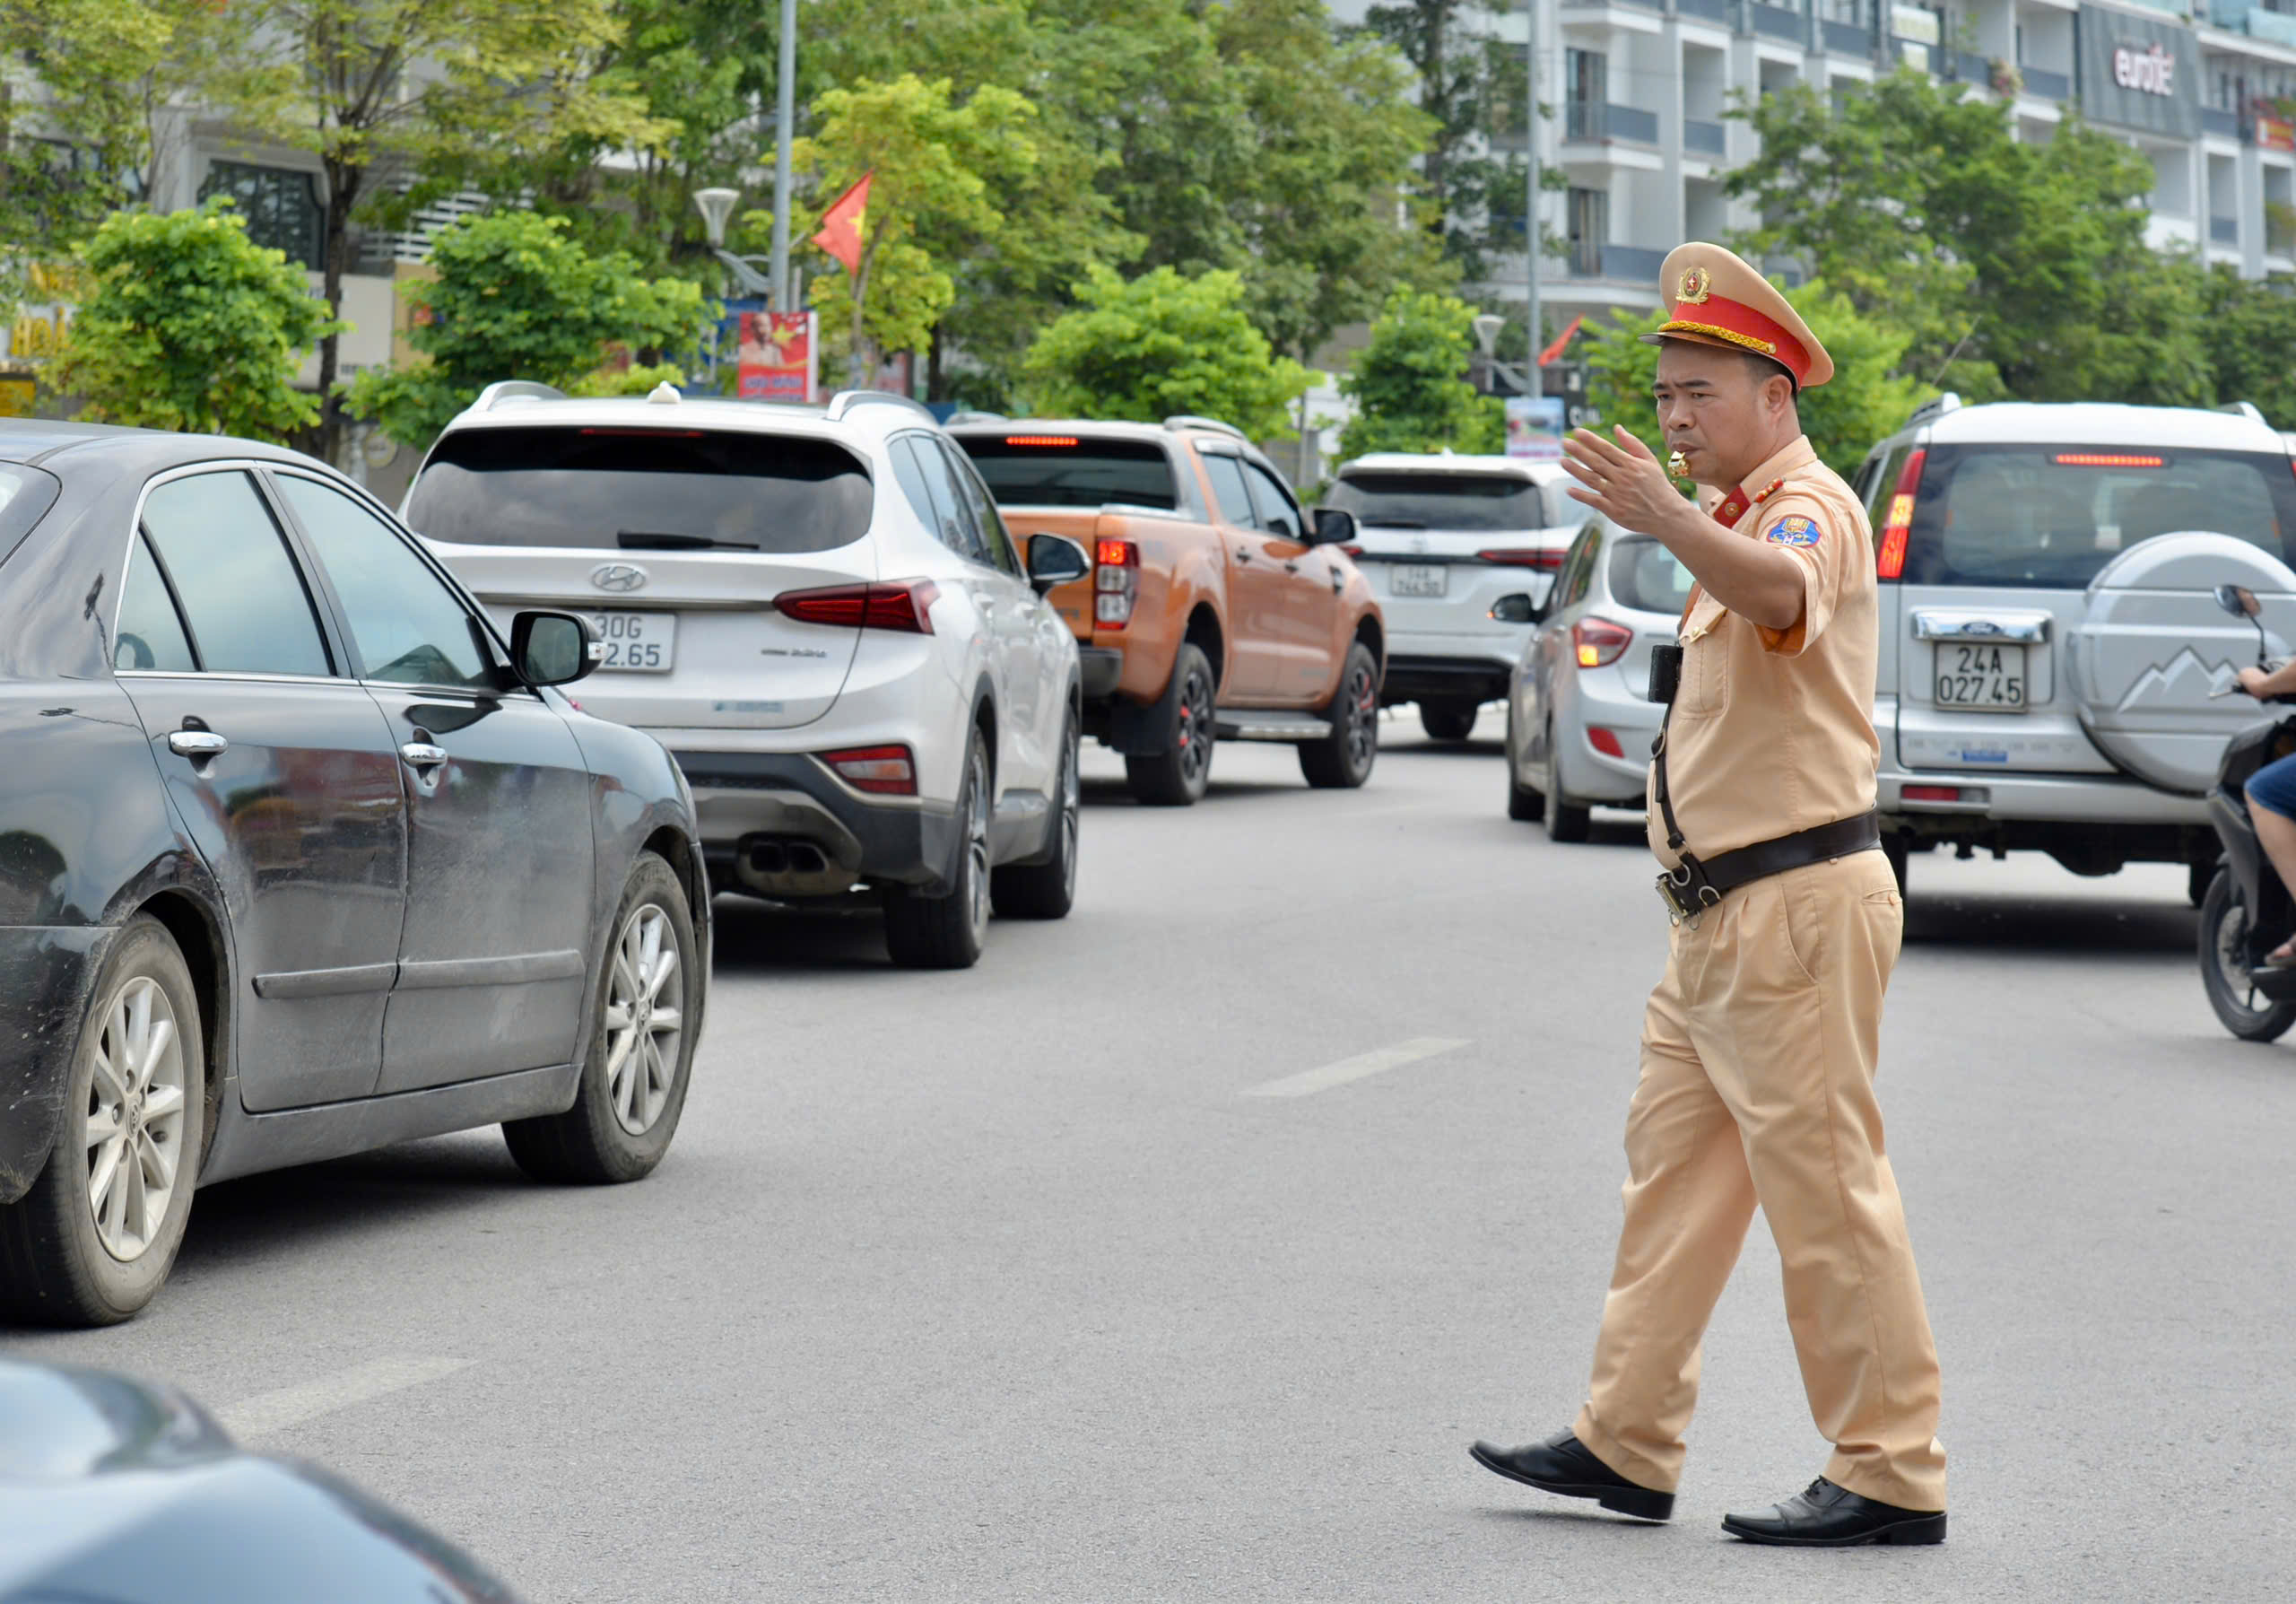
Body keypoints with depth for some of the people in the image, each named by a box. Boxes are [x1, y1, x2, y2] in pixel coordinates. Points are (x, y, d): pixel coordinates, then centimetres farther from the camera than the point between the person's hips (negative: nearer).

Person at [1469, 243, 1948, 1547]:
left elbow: (1781, 591, -40)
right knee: (1675, 1171, 12)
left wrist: (1669, 523, -57)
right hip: (1724, 910, 10)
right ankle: (1628, 1445, 18)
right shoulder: (1742, 520, 18)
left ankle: (1894, 1476, -2)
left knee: (1828, 1192, -7)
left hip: (1800, 903, -10)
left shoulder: (1810, 503, -15)